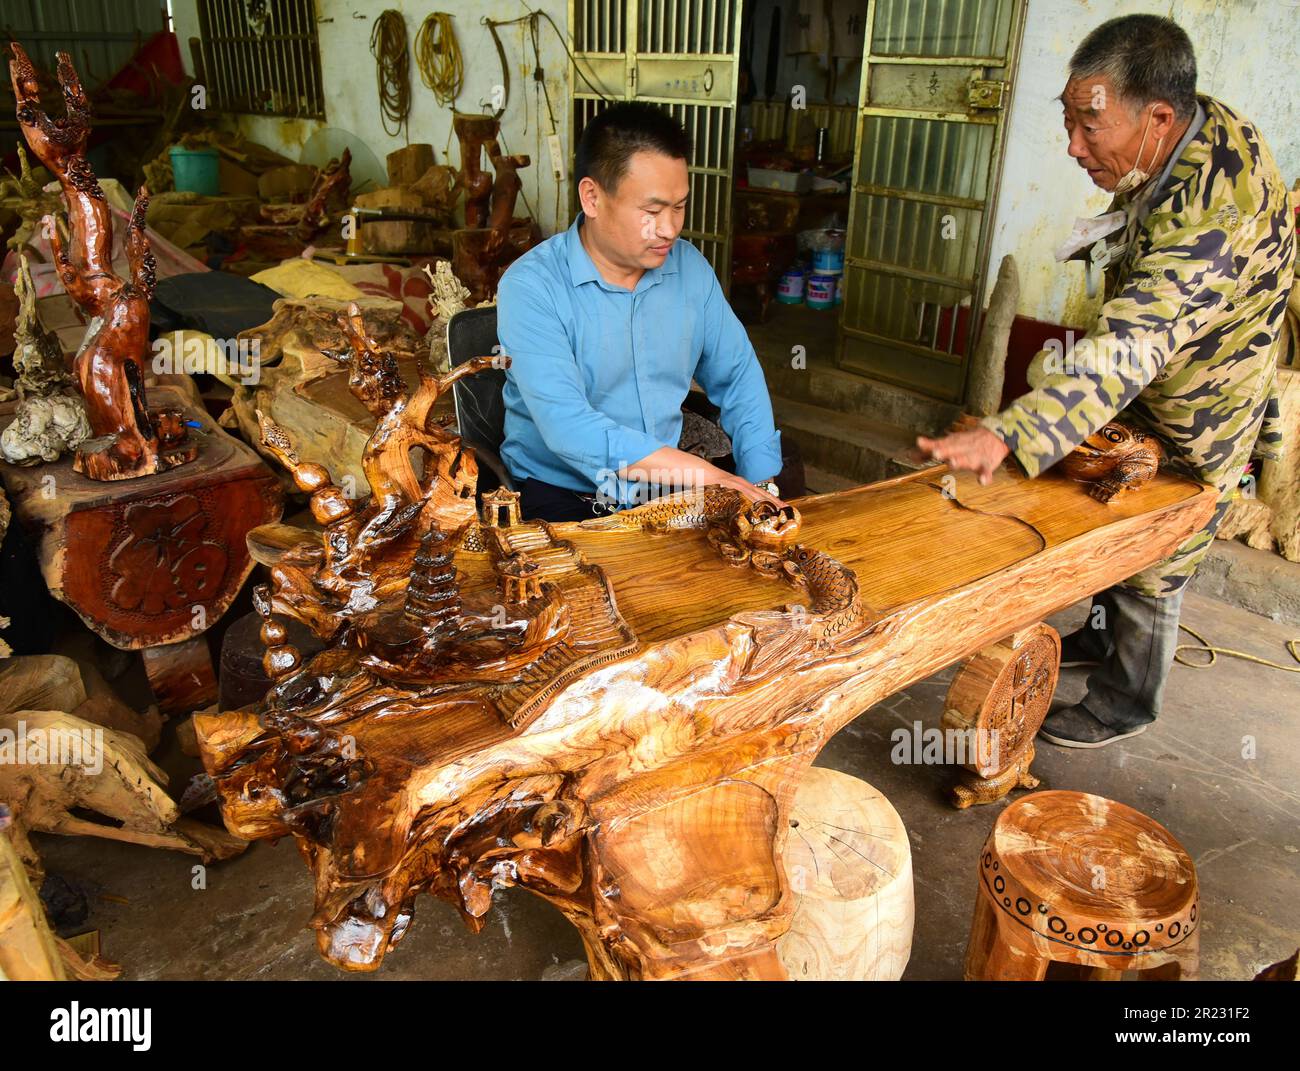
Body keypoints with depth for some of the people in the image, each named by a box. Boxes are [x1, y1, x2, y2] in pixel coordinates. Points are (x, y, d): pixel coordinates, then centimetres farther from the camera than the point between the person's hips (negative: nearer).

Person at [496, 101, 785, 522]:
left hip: (668, 487, 5)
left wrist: (762, 482, -3)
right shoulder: (531, 286, -15)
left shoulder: (690, 266, 4)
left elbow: (737, 374, 12)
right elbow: (567, 427, -26)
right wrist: (705, 475, -28)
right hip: (562, 492, -4)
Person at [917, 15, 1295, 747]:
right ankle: (1105, 636, 49)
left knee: (1150, 574, 8)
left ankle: (1124, 707, 31)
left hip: (1193, 425, -9)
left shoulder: (1211, 220, -42)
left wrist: (1009, 434, -63)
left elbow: (1125, 352, -53)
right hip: (1150, 394, 9)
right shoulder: (1200, 125, -12)